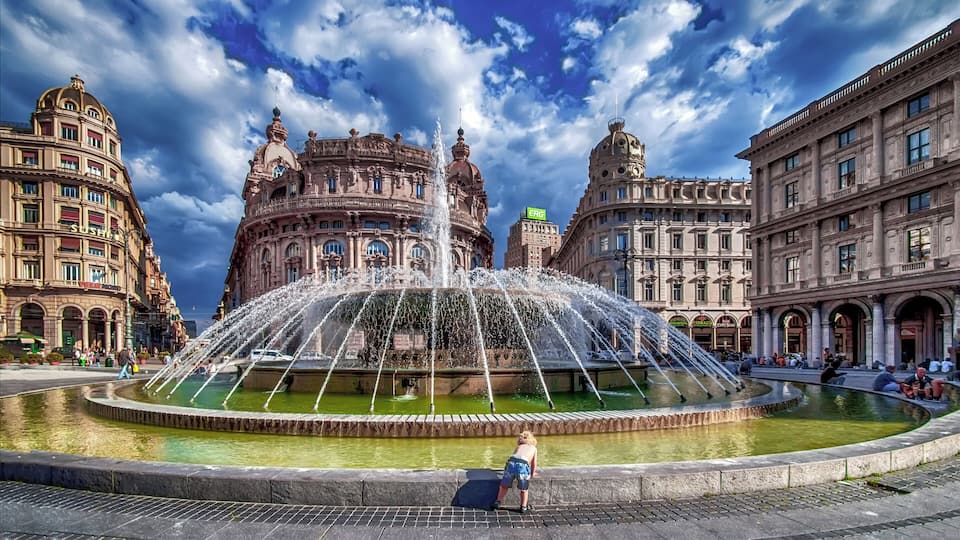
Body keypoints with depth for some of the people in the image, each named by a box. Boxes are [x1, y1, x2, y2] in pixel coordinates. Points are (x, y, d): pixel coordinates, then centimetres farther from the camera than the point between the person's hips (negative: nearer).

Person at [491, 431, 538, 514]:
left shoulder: (518, 447, 34)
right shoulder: (534, 448, 30)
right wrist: (533, 473, 47)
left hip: (511, 462, 2)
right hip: (523, 465, -2)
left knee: (504, 485, 23)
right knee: (523, 489, 22)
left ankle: (498, 502, 25)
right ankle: (523, 507, 26)